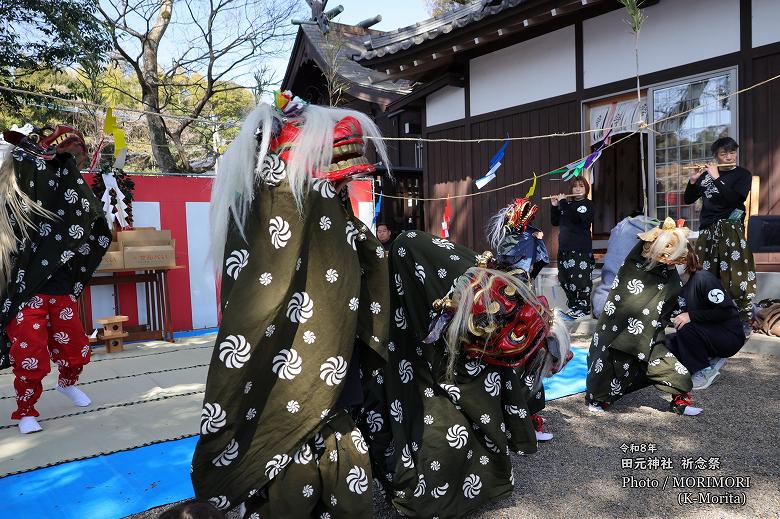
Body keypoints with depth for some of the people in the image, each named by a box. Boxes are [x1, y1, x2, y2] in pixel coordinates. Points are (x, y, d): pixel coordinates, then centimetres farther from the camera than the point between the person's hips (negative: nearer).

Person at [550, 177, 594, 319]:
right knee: (565, 280, 10)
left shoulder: (588, 204, -3)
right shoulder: (568, 204, 13)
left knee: (581, 279, -6)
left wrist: (563, 202, -16)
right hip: (564, 248, 6)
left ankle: (583, 309, 4)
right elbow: (555, 222, 14)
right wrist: (555, 206, 2)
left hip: (581, 250, -6)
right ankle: (573, 306, 24)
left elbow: (577, 218, -22)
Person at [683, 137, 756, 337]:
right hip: (707, 229, 3)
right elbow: (688, 200, 11)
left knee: (737, 276, -9)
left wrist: (717, 179, -13)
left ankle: (744, 320, -3)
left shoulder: (742, 174, 4)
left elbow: (735, 200, -13)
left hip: (730, 229, -3)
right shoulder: (706, 174, 13)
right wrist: (693, 181, -5)